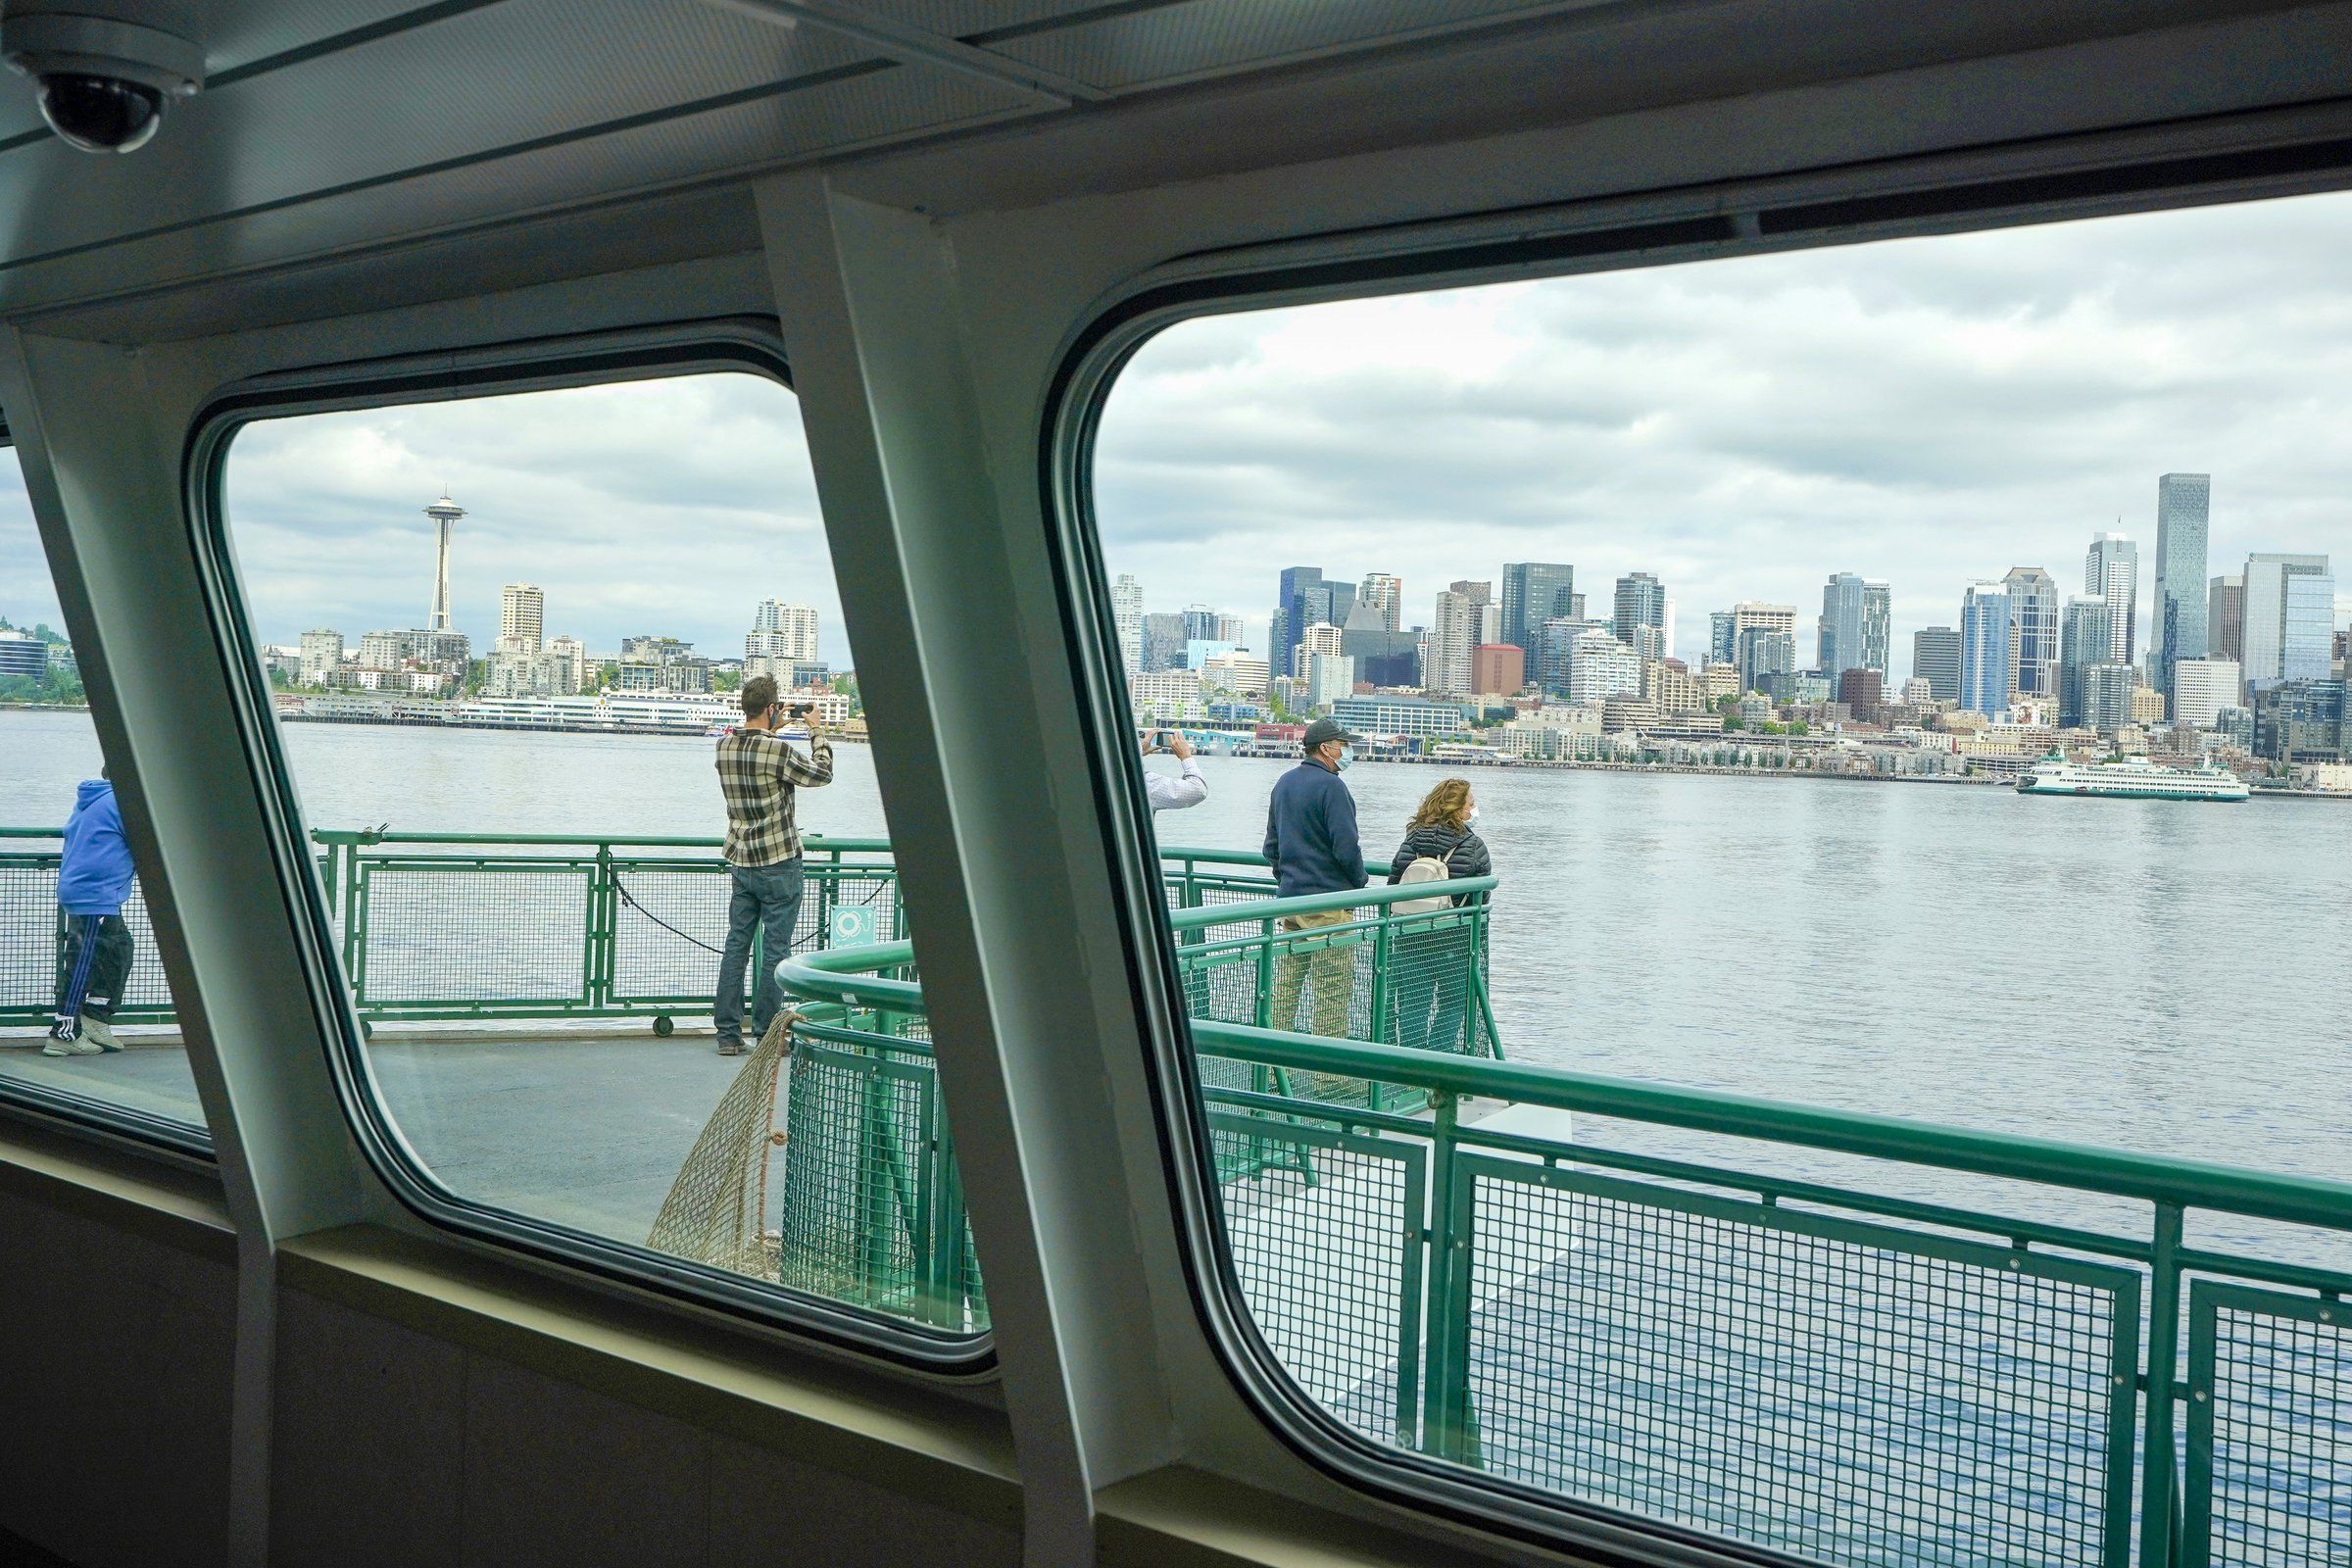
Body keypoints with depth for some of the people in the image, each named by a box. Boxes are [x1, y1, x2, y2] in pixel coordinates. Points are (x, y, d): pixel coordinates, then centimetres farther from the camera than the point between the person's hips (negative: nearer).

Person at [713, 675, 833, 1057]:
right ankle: (765, 1036, 5)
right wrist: (816, 730, 7)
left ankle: (728, 1033, 12)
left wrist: (772, 729, 23)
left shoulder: (724, 746, 2)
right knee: (776, 951, 1)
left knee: (736, 945, 10)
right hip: (779, 865, -6)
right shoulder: (778, 749, -17)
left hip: (740, 864, 6)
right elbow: (821, 774, -3)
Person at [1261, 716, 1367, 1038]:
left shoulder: (1284, 783, 13)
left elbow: (1271, 845, 20)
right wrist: (1358, 882, -2)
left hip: (1289, 899, 8)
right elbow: (1346, 846, -17)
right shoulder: (1330, 786, -14)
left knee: (1286, 981, 12)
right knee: (1333, 987, -4)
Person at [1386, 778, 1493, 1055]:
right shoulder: (1472, 845, -8)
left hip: (1410, 936, 3)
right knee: (1451, 1005, 11)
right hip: (1454, 939, -3)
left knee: (1412, 1003, 10)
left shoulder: (1412, 839, 0)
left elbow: (1393, 882, 1)